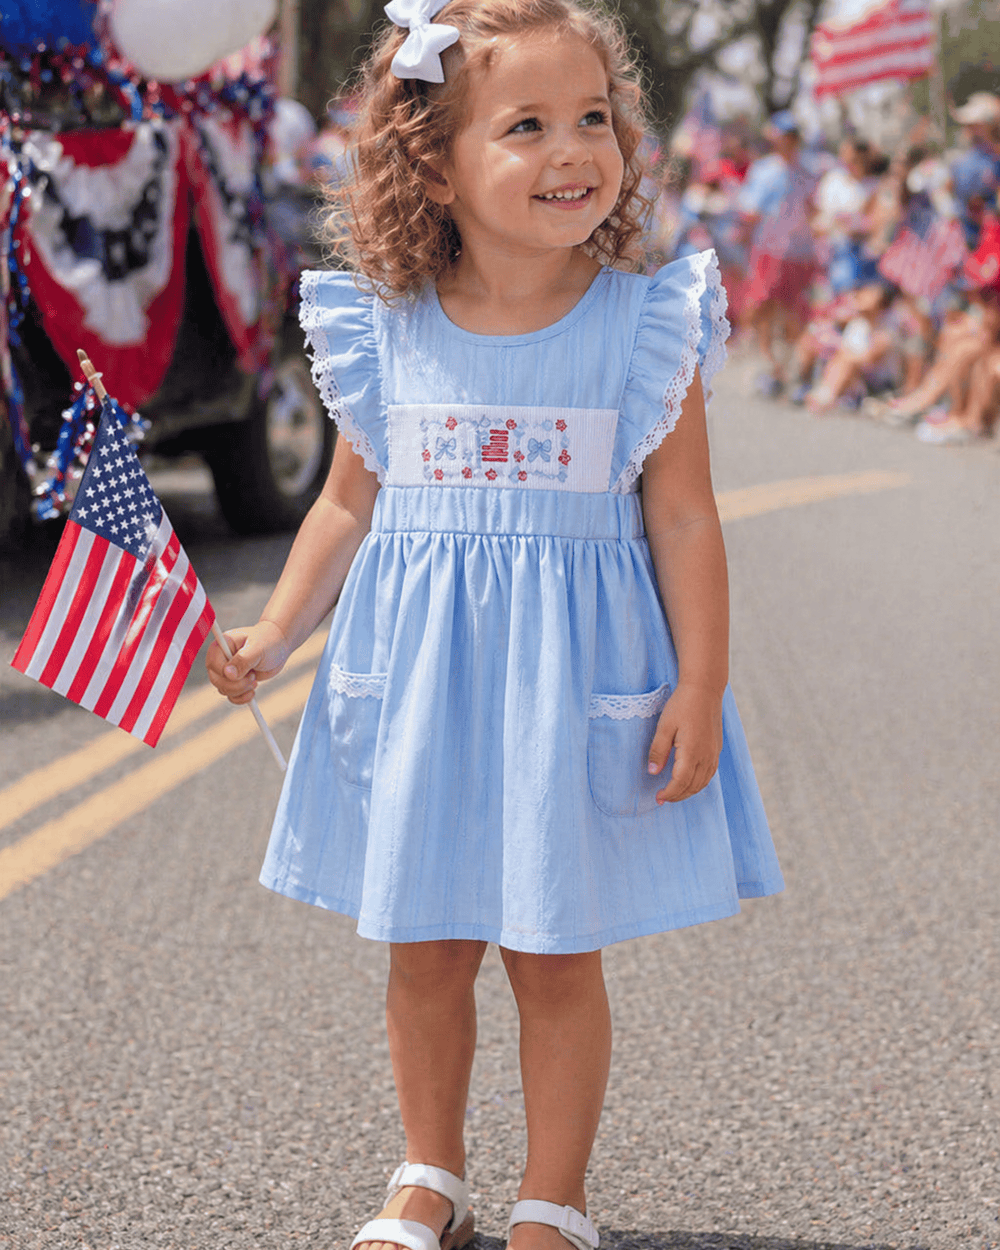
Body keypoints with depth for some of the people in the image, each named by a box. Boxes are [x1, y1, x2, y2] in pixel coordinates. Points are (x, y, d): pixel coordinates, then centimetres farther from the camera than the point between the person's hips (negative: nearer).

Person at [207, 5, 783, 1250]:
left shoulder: (644, 328, -8)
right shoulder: (387, 336, -2)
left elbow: (685, 520, -5)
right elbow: (349, 504, 10)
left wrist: (698, 691, -8)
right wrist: (272, 635, 3)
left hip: (575, 679, -2)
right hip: (420, 673, 2)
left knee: (555, 954, 6)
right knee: (424, 948, 13)